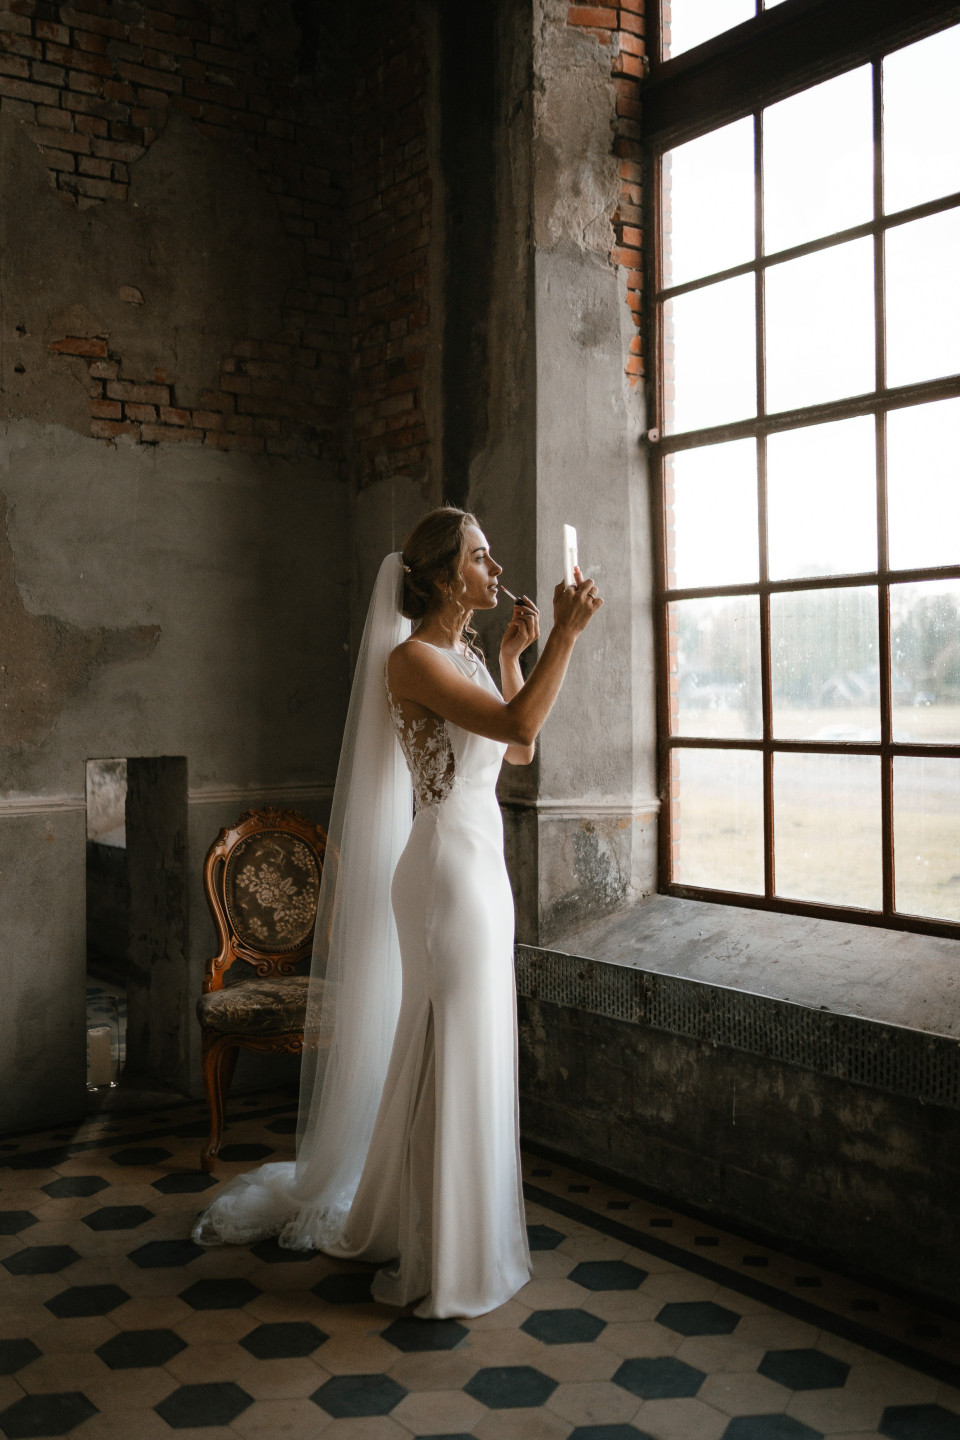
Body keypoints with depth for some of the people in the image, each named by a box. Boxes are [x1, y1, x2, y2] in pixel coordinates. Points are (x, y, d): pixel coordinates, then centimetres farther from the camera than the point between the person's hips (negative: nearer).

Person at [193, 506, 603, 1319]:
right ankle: (435, 1259, 14)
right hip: (447, 866, -9)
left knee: (465, 1049, 17)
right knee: (452, 1053, -1)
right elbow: (518, 723, -26)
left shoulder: (465, 655, 14)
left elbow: (519, 750, 18)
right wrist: (565, 635, -21)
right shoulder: (411, 657, -14)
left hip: (481, 865, 9)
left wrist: (514, 655, 14)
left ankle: (401, 1221, 35)